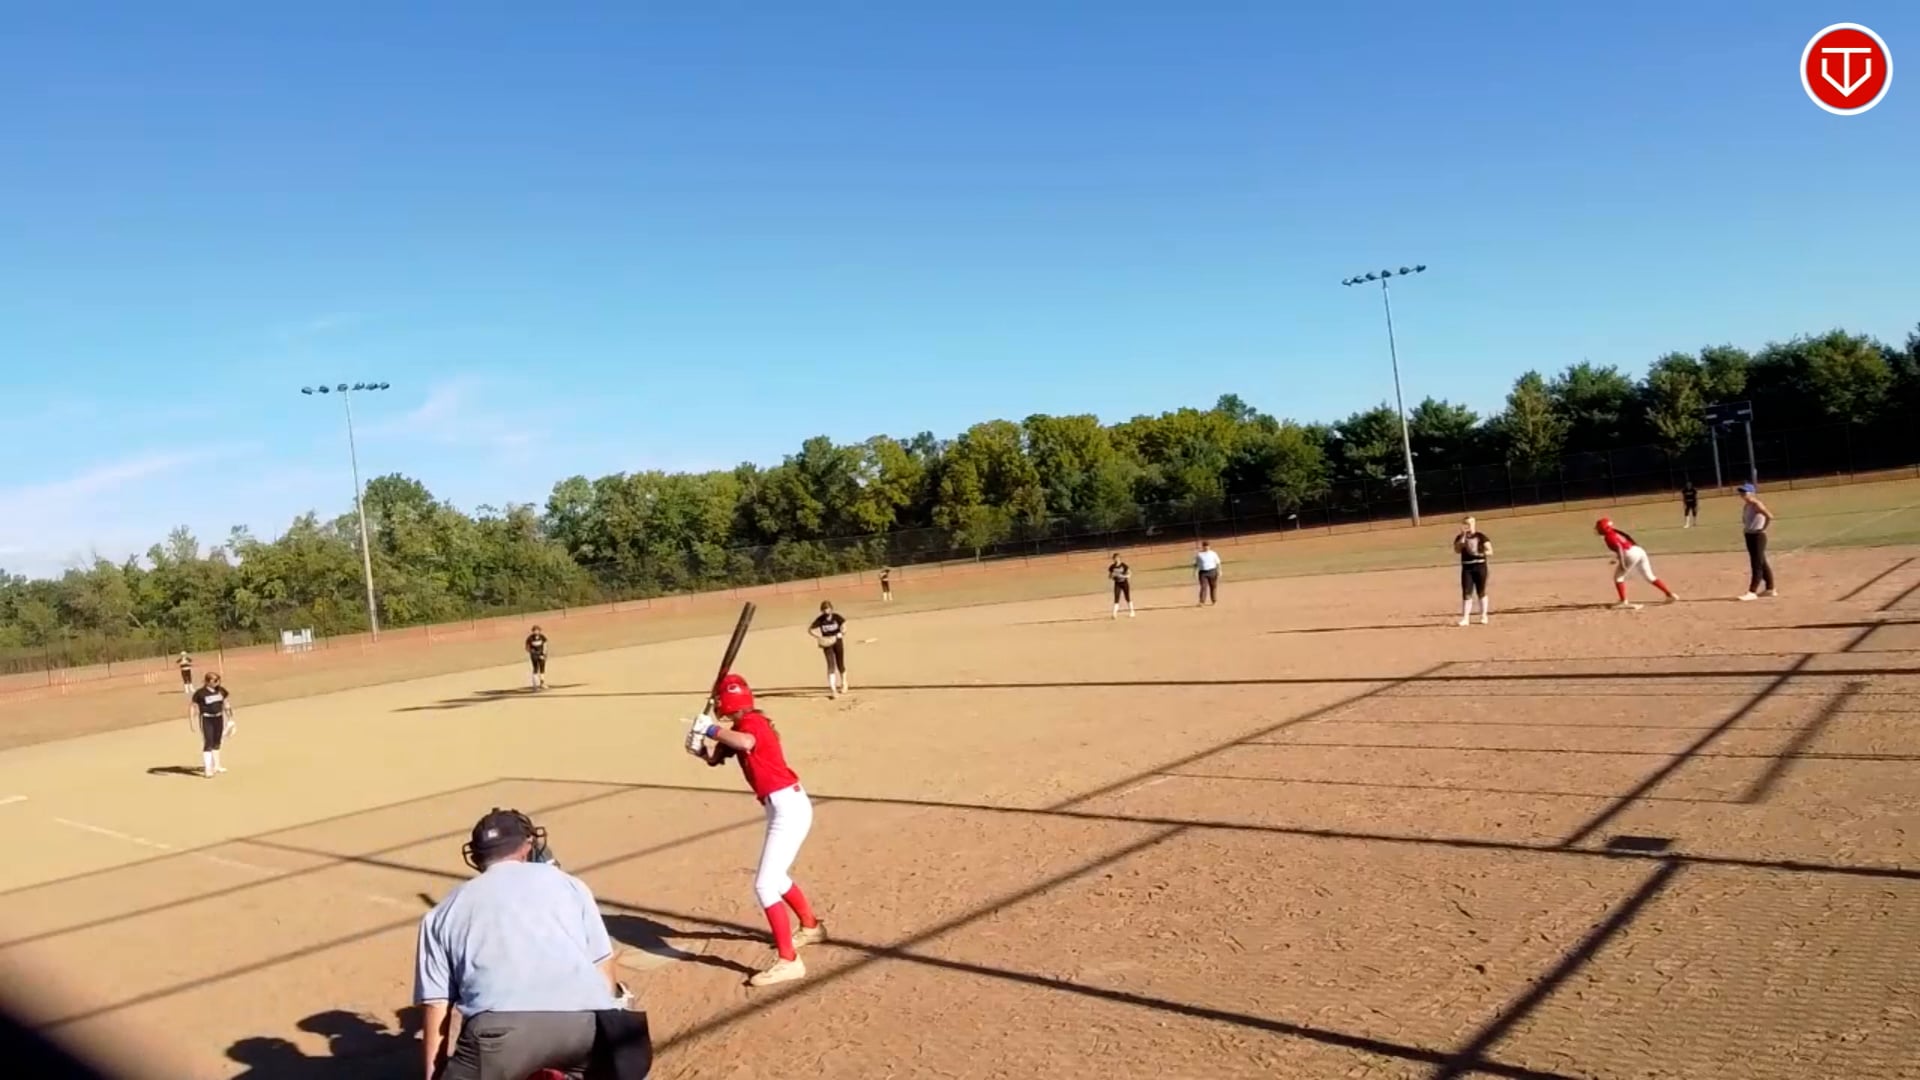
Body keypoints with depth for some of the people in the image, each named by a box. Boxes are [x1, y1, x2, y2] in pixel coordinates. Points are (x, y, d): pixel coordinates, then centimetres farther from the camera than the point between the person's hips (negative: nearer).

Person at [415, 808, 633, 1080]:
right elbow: (603, 968, 23)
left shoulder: (443, 912, 25)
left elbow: (436, 1008, 18)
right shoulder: (567, 883, 24)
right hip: (585, 1022, 2)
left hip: (502, 1029, -1)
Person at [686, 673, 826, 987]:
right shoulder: (743, 728, 14)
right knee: (775, 877, 27)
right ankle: (811, 927, 46)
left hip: (789, 808, -11)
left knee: (764, 886, -12)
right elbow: (716, 757, 15)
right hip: (785, 807, 11)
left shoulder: (752, 722, -15)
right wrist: (699, 747, -5)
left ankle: (788, 961, -11)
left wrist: (712, 729, -26)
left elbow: (746, 744, -38)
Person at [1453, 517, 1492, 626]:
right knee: (1466, 592, -4)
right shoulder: (1460, 537, 6)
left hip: (1480, 566, -1)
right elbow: (1457, 549, -11)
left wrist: (1480, 553, -22)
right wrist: (1463, 535, -14)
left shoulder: (1480, 536, 1)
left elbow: (1490, 551, -3)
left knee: (1481, 592, 7)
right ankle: (1465, 618, -4)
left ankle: (1484, 616, 19)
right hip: (1467, 567, 1)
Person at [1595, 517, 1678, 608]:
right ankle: (1670, 594, 18)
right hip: (1640, 551, 9)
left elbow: (1619, 547, -17)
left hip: (1631, 554, -9)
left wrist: (1621, 562, -19)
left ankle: (1623, 601, -6)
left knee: (1618, 577, 2)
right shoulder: (1615, 533, 24)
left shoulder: (1608, 536, -4)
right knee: (1650, 577, 17)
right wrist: (1618, 559, 30)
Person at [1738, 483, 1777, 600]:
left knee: (1757, 564, -7)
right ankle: (1769, 589, 23)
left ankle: (1752, 592, -9)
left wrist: (1763, 528, -17)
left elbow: (1770, 516, -28)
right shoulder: (1746, 506, 12)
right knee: (1762, 563, 15)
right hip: (1749, 536, 10)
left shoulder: (1756, 505, -16)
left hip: (1758, 536, -10)